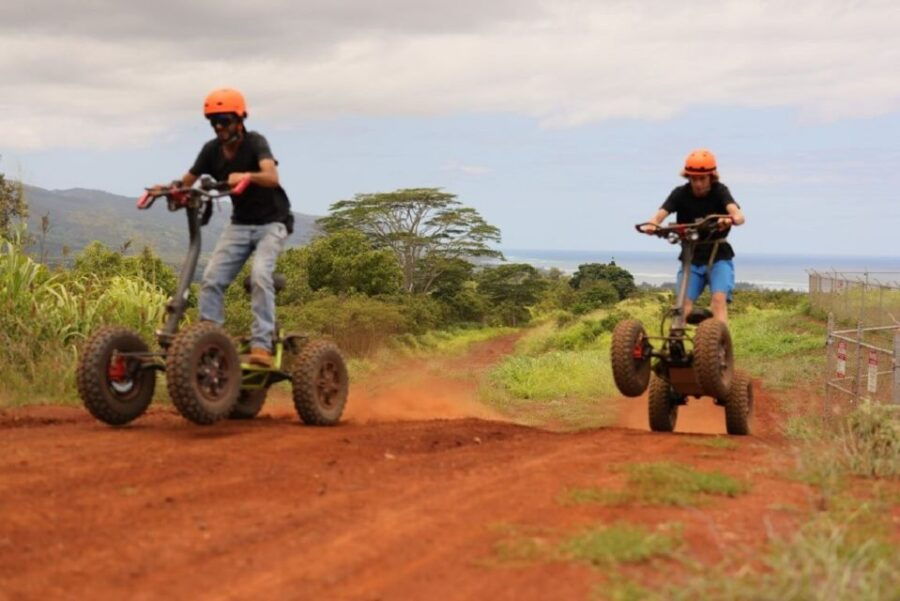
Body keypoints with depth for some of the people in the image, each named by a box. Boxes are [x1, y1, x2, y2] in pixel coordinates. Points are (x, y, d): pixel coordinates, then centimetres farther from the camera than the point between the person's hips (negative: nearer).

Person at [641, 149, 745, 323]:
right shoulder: (680, 194, -5)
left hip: (718, 257, -1)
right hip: (691, 259, 1)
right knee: (684, 305, -12)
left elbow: (739, 215, -27)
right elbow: (660, 214, -20)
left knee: (719, 298, -22)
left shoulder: (720, 191, -9)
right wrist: (651, 224, -45)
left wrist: (731, 219, -52)